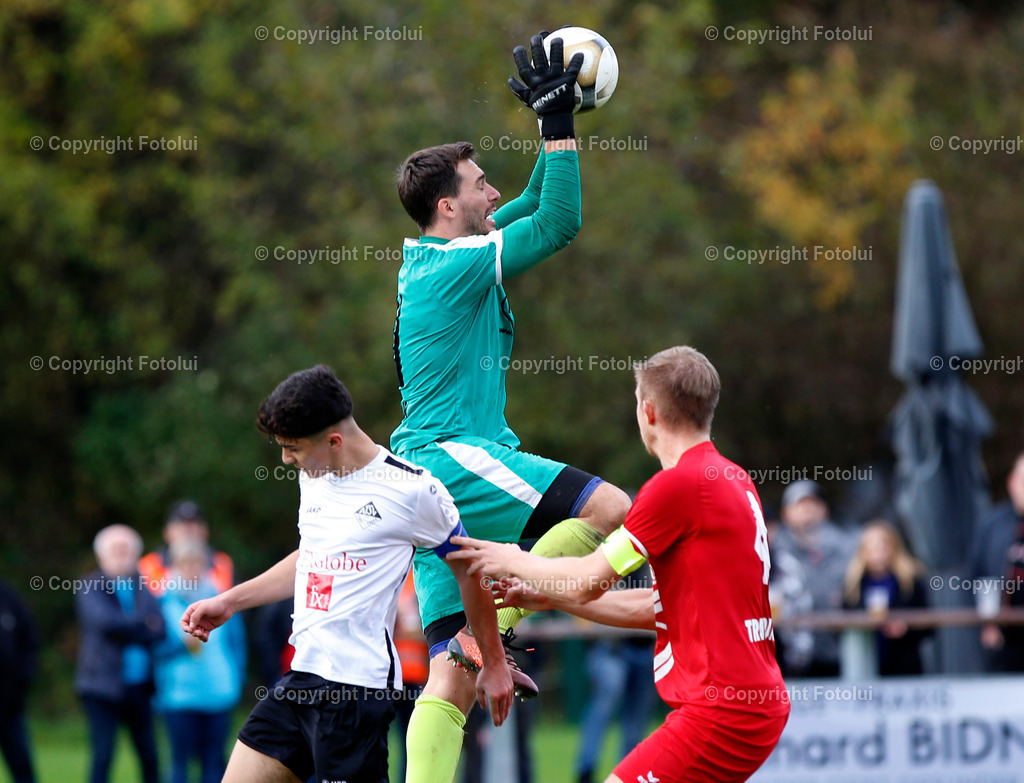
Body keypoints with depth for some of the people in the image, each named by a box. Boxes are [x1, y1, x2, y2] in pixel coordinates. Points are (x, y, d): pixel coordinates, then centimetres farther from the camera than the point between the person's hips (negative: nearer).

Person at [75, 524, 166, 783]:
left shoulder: (143, 587, 12)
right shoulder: (90, 588, 1)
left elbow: (160, 630, -2)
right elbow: (105, 621, -16)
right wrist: (143, 625, -6)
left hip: (140, 685, 4)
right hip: (103, 686, -4)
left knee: (149, 755, 5)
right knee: (103, 754, -11)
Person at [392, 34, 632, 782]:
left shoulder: (428, 259, 18)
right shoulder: (456, 264, -10)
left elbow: (532, 210, 29)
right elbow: (560, 222, -12)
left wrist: (556, 123, 21)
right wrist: (557, 120, -8)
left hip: (433, 478, 10)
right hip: (454, 459, -10)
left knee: (452, 678, 1)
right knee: (610, 508, -20)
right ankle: (491, 627, -14)